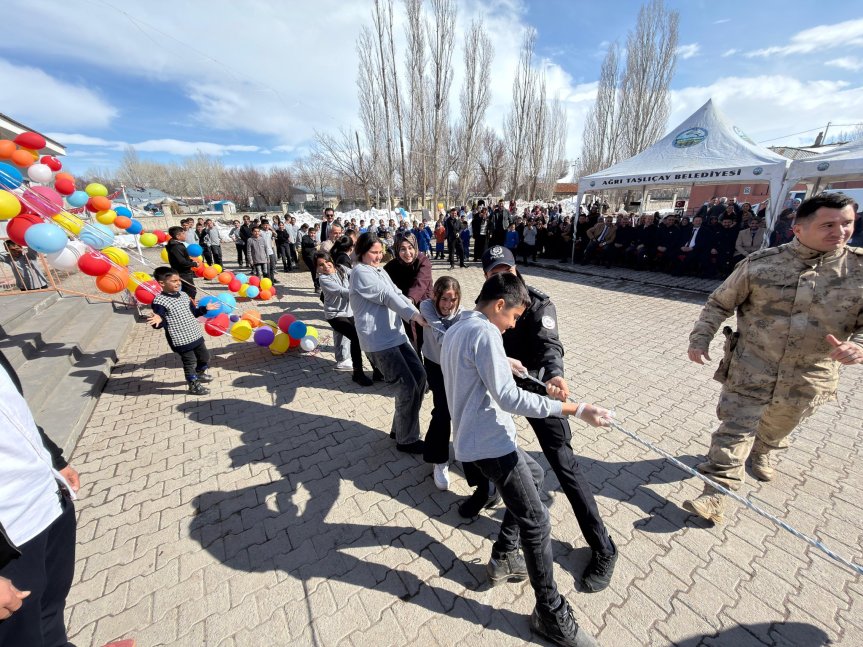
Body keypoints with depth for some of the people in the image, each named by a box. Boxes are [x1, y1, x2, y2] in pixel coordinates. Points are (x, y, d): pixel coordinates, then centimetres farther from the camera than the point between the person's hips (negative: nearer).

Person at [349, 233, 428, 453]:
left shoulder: (380, 270, 19)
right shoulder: (360, 272, -7)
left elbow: (397, 294, 8)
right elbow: (386, 296, -17)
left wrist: (417, 314, -9)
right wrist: (414, 315, -22)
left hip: (396, 334, 9)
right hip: (378, 340, -9)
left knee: (419, 376, 8)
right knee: (407, 386, -7)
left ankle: (400, 428, 25)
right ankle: (406, 440, 14)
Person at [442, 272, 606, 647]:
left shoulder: (455, 330, 12)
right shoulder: (485, 333, -19)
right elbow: (508, 398, -23)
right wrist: (574, 409, -19)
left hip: (473, 438, 10)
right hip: (490, 442, -10)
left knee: (534, 475, 27)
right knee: (536, 523, 3)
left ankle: (504, 558, 35)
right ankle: (551, 615, 23)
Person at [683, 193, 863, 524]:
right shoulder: (760, 263, -8)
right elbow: (719, 303, -1)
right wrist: (700, 339, -10)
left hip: (809, 378, 3)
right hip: (750, 369, -2)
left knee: (778, 427, 26)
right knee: (735, 429, -2)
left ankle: (760, 453, 57)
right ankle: (716, 494, 5)